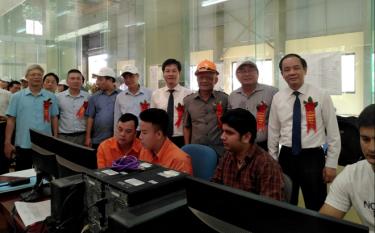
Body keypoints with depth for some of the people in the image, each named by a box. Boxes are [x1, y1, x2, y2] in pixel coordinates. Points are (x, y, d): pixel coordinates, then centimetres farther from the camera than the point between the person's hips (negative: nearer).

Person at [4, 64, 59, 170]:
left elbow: (54, 118, 7)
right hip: (23, 145, 0)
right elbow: (11, 120, 2)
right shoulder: (17, 97, 2)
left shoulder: (51, 97, 4)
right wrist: (7, 142, -2)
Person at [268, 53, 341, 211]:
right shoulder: (277, 98, 1)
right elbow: (273, 132, 6)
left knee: (316, 208, 11)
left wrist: (331, 164, -5)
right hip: (286, 157, 2)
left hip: (313, 157, -2)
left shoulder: (321, 96, -5)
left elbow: (333, 133, -3)